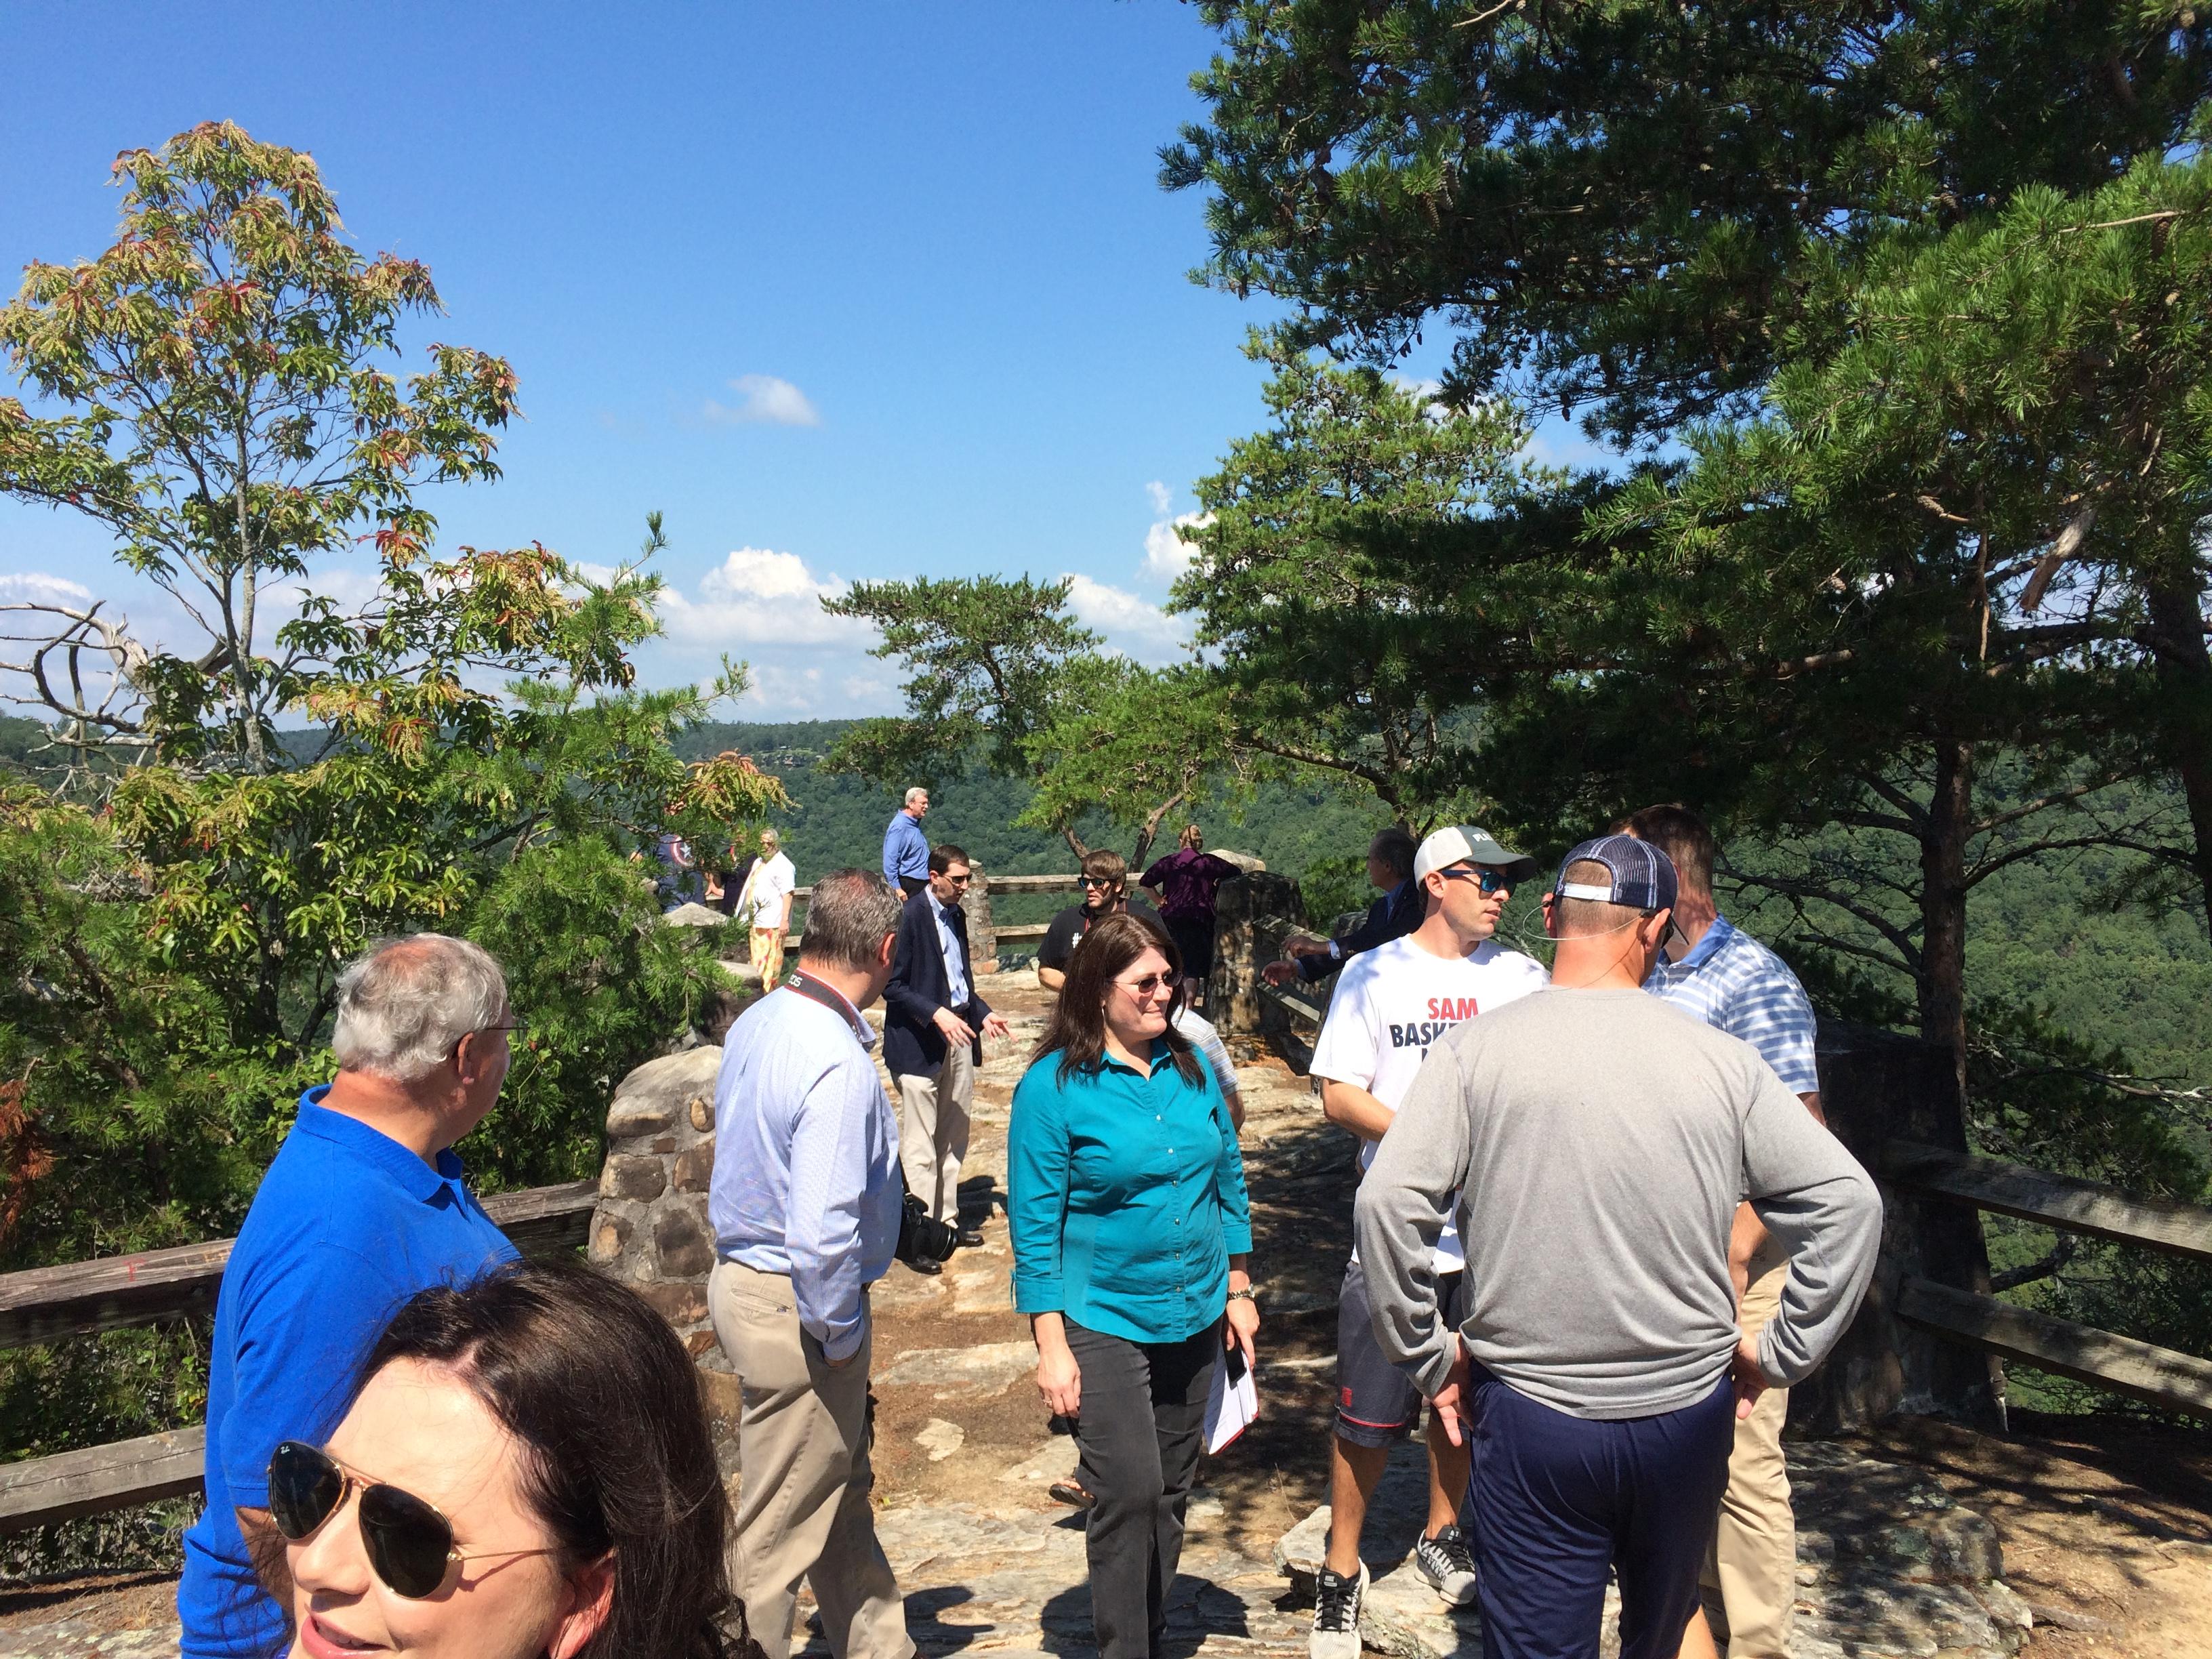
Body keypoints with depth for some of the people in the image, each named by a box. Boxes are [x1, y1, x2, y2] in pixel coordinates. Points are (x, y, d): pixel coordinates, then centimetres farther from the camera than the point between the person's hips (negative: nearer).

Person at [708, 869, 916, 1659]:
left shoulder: (756, 1023, 1)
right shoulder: (839, 1066, -28)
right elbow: (822, 1233, -32)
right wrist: (841, 1334, -15)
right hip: (795, 1306, -10)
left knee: (843, 1496, 24)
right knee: (780, 1526, 10)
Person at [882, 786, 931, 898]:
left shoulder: (915, 824, 13)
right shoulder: (900, 827, -16)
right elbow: (890, 860, -21)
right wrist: (896, 888, -24)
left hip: (921, 883, 10)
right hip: (908, 886, -10)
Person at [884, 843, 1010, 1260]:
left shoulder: (955, 915, 12)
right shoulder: (910, 916, -13)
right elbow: (893, 986, -14)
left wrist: (982, 1013, 9)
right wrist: (937, 1014, -23)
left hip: (958, 1035, 8)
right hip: (920, 1042, -8)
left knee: (954, 1138, 15)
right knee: (920, 1145, -2)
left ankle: (946, 1219, 26)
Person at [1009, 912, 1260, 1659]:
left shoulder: (1191, 1069, 2)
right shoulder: (1053, 1086, -13)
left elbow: (1229, 1183, 11)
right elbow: (1035, 1225, -11)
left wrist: (1238, 1290, 11)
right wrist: (1051, 1346, -12)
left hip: (1195, 1318, 5)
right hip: (1104, 1323, -5)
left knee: (1171, 1492, 15)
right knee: (1131, 1494, -8)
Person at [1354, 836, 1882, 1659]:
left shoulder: (1475, 1048, -11)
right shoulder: (1719, 1058, -6)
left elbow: (1386, 1203, -18)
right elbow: (1847, 1202, -4)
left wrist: (1430, 1356, -5)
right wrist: (1781, 1353, 6)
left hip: (1530, 1416, -2)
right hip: (1689, 1415, 3)